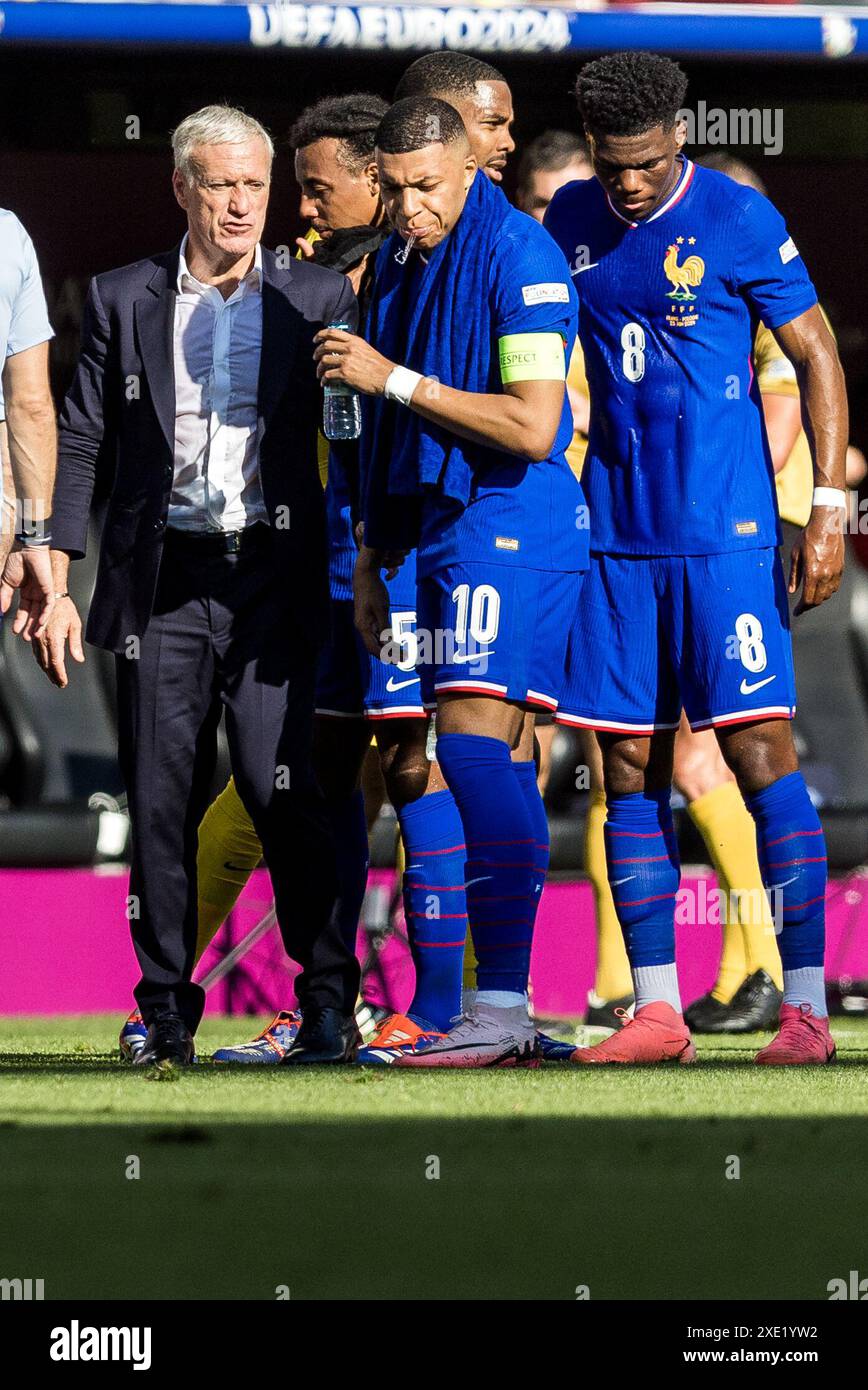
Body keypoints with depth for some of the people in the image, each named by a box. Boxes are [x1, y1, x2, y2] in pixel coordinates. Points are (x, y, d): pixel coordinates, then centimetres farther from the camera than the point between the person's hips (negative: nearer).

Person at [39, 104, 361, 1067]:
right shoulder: (122, 302, 9)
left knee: (282, 789, -10)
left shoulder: (317, 300, 6)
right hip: (161, 582, 2)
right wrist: (56, 583, 2)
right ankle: (167, 1013, 11)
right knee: (160, 801, 3)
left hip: (273, 578, -2)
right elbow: (78, 443, 9)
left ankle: (329, 1001, 0)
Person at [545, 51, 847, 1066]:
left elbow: (815, 356, -3)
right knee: (629, 765, 4)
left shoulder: (738, 221, -6)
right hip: (615, 533, 5)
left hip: (725, 533, -5)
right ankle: (655, 1009, 8)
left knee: (759, 751, -9)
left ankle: (806, 1005, -8)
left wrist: (827, 506, -9)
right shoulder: (569, 222, 8)